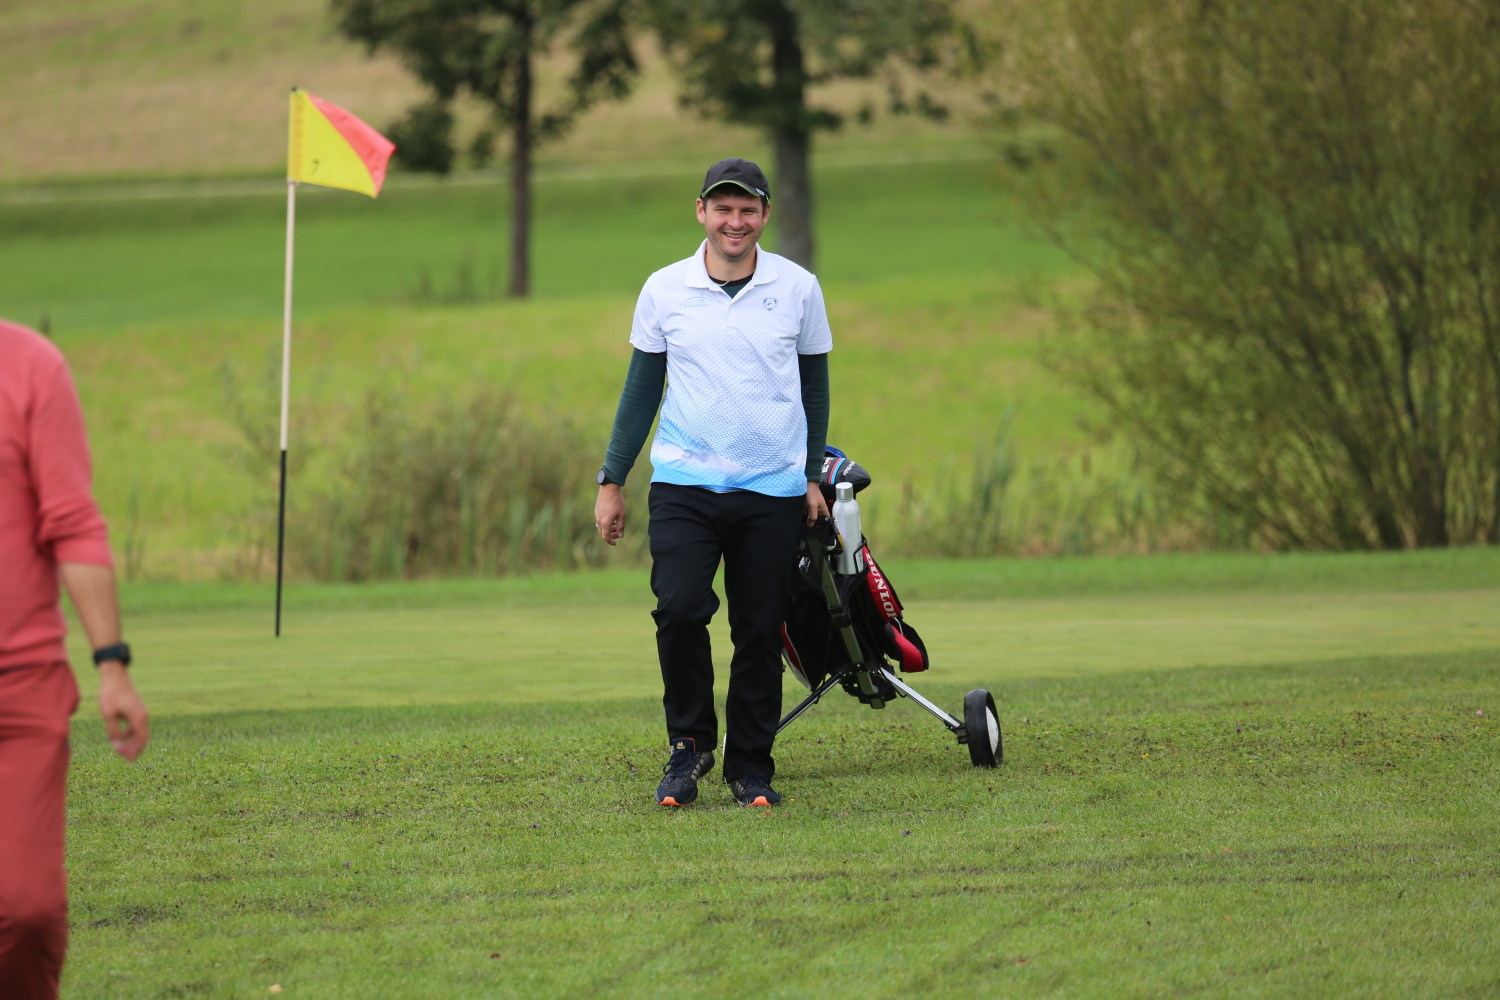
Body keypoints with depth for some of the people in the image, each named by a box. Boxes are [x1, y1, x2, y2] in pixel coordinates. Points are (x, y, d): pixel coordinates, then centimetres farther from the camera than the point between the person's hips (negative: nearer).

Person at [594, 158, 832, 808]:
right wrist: (611, 482, 10)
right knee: (679, 609, -17)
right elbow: (641, 389, 11)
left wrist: (813, 475, 11)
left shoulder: (797, 289, 4)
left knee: (760, 632, 1)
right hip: (684, 483, 0)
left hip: (772, 489, 1)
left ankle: (751, 767, 13)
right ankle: (689, 744, 2)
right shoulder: (663, 290, 4)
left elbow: (814, 387, 14)